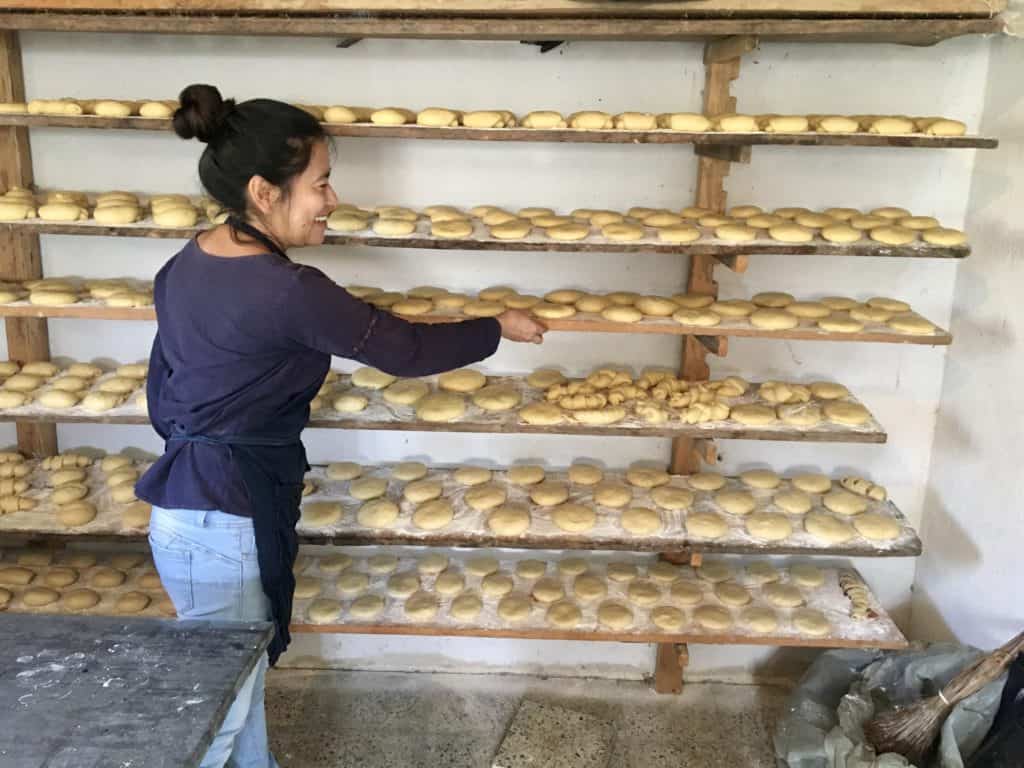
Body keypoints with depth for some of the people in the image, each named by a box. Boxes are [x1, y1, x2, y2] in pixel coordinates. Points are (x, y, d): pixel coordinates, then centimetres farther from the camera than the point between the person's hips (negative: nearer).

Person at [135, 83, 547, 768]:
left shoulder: (185, 267, 3)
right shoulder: (288, 292, -24)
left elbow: (163, 390, 12)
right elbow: (404, 349, -16)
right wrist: (499, 328, -1)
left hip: (192, 498, 9)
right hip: (225, 518, -9)